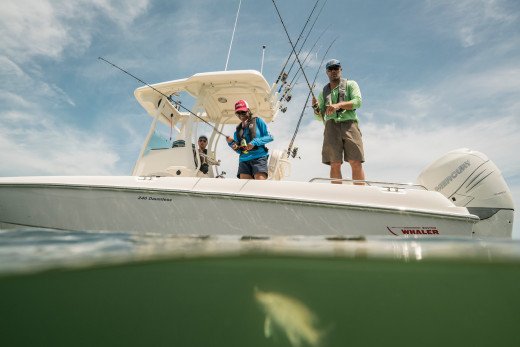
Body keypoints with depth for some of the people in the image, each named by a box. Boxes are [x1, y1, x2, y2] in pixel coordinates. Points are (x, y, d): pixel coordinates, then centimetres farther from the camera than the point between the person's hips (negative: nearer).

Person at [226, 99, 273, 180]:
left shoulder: (257, 121, 9)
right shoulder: (238, 129, 19)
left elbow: (269, 137, 2)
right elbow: (239, 151, 18)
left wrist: (255, 142, -12)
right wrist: (231, 143, -2)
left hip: (258, 157, -4)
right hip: (244, 160, 5)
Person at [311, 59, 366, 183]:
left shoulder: (350, 84, 18)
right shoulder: (324, 92, 26)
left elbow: (358, 101, -1)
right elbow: (320, 117, 22)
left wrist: (339, 105, -15)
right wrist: (316, 107, 0)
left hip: (349, 123, -2)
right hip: (331, 126, 2)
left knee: (356, 163, -13)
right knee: (335, 164, -8)